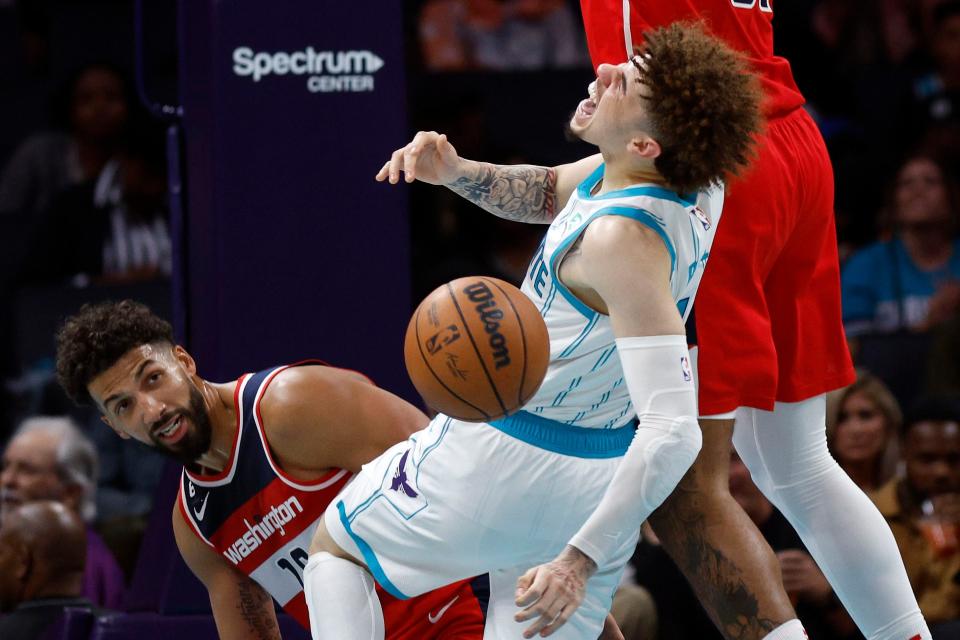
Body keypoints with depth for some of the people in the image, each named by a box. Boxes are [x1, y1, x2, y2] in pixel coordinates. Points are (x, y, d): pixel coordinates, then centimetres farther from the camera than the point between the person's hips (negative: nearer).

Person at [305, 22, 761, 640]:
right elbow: (546, 193, 15)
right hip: (607, 470, 8)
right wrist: (457, 172, -4)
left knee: (334, 546, 17)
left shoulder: (625, 240, -32)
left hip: (504, 463, -8)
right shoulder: (697, 186, -6)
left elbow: (675, 432, -37)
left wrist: (582, 559, -39)